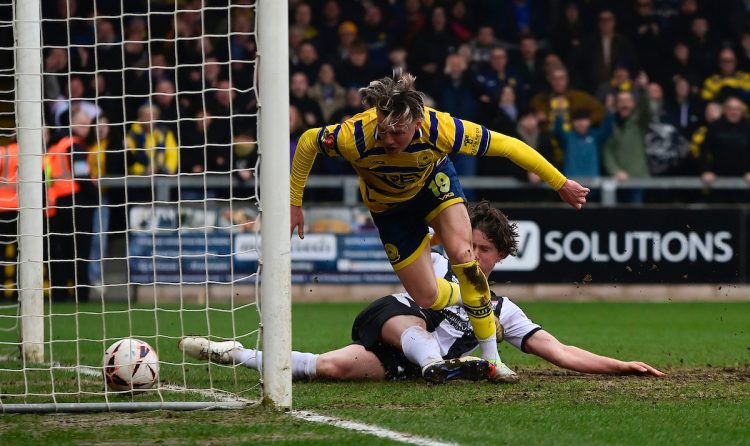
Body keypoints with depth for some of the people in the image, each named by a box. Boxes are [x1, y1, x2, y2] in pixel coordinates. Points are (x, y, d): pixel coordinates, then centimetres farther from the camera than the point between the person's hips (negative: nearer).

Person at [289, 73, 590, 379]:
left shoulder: (440, 129, -40)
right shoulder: (355, 137, -40)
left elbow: (507, 146, -28)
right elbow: (308, 143, -18)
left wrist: (561, 184, -21)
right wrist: (294, 204, -12)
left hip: (433, 182, -1)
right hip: (388, 203, 1)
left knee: (462, 254, -26)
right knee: (427, 298, -2)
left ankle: (491, 357, -15)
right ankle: (465, 295, 37)